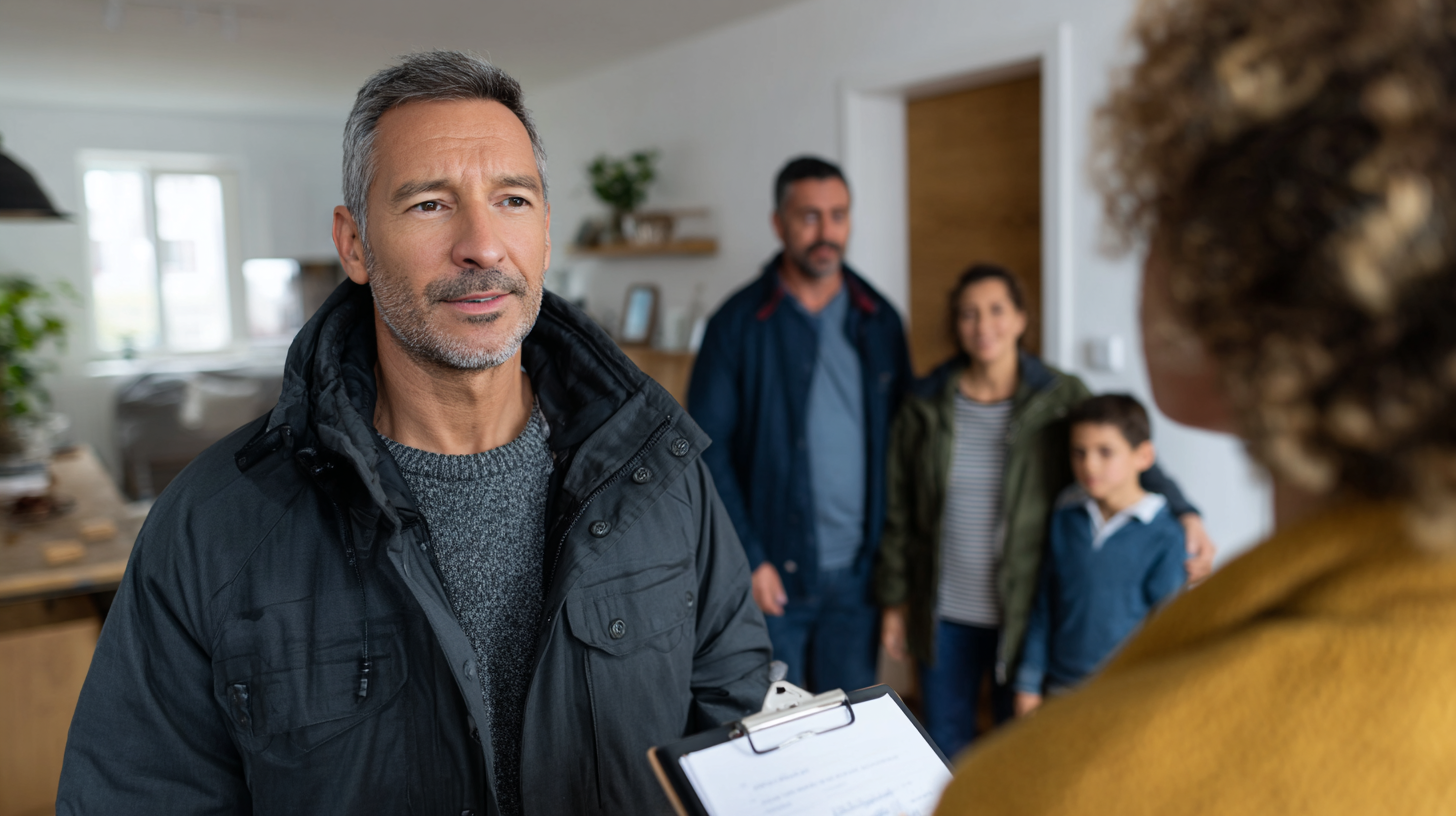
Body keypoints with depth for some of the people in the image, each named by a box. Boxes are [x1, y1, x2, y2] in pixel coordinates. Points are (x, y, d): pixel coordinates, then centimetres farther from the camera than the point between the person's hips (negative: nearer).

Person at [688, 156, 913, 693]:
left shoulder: (879, 320, 5)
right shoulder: (740, 323, -6)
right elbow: (708, 450, -7)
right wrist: (747, 558, -12)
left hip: (858, 569, 3)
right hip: (772, 574, -3)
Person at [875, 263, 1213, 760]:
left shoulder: (1060, 399, -7)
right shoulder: (926, 405, -2)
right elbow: (900, 512, 4)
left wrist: (1185, 516, -20)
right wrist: (895, 601, 6)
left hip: (1025, 614, -1)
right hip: (943, 615, 2)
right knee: (945, 743, 15)